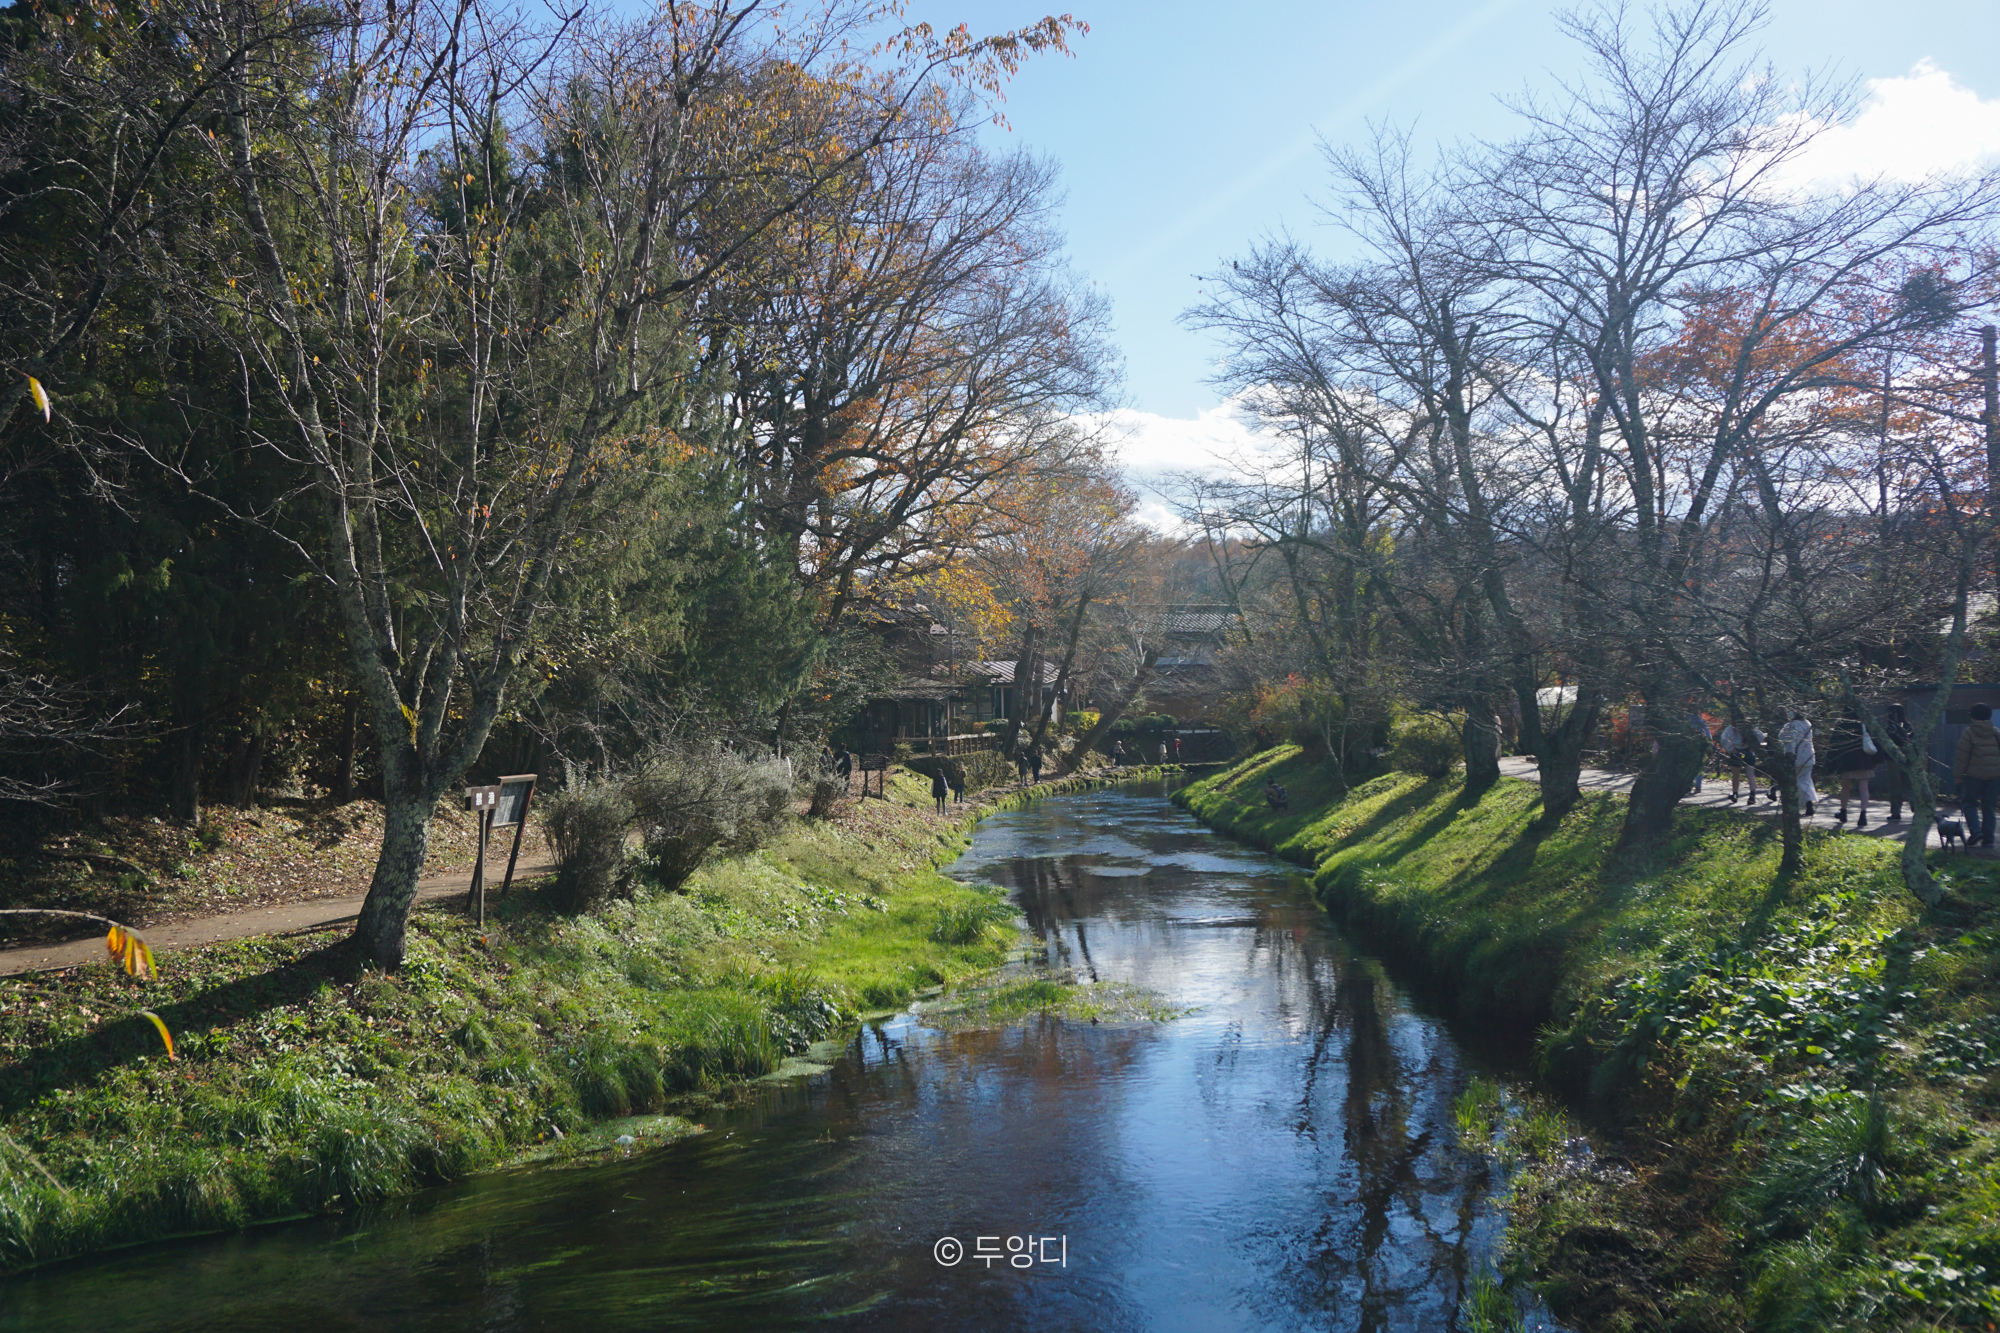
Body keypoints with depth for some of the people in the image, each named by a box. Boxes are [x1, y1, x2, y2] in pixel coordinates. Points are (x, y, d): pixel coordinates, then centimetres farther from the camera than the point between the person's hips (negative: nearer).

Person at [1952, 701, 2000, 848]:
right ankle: (1988, 839, 7)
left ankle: (1975, 831, -13)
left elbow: (1962, 756, -6)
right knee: (1988, 807, 8)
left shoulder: (1969, 732, -4)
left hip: (1975, 774, -4)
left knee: (1969, 803, 6)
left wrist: (1957, 775, -2)